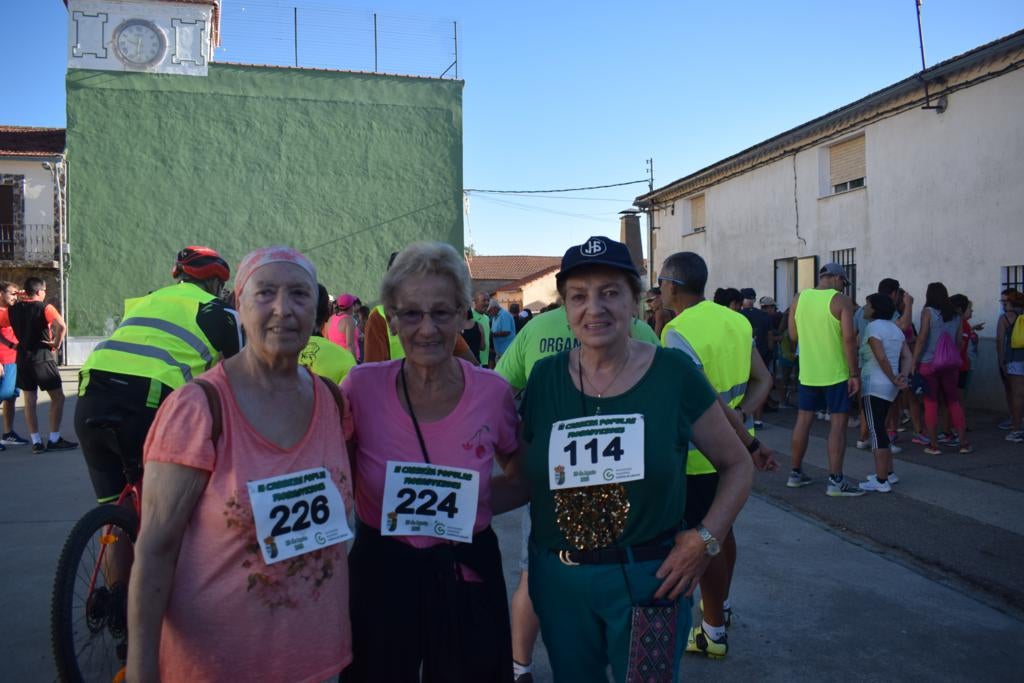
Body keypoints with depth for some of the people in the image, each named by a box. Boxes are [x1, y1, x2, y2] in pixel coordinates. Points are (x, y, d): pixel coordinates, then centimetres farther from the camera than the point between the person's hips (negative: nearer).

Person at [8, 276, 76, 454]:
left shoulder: (13, 309, 8)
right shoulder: (45, 307, -10)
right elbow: (61, 326, -25)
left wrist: (12, 344, 18)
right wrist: (57, 343, -11)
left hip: (22, 359, 6)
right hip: (43, 358, -6)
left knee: (30, 401, 7)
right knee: (57, 398, 4)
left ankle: (36, 442, 8)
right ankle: (54, 439, 2)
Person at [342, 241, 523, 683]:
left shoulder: (493, 393, -9)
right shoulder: (361, 386, -12)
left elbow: (525, 480, 6)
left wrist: (471, 504, -8)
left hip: (467, 579, 1)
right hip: (381, 576, 0)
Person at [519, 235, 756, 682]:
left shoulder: (674, 373, -10)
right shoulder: (544, 378, -3)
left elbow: (737, 464, 0)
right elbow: (522, 478, 7)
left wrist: (705, 539, -10)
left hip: (648, 577, -2)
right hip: (558, 578, 3)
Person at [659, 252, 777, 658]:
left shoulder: (677, 332, -22)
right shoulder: (735, 320, 3)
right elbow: (762, 379, 2)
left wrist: (750, 444, -18)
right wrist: (742, 419, -10)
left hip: (700, 456, -8)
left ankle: (714, 633, 21)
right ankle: (720, 606, 41)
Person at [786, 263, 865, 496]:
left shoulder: (799, 299, 4)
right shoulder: (841, 301, -10)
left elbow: (793, 336, 9)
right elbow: (849, 339, -16)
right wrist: (854, 373, -12)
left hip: (807, 372, 5)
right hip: (835, 373, -5)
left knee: (803, 420, 12)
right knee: (838, 423, 1)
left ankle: (796, 473, 20)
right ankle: (835, 480, 1)